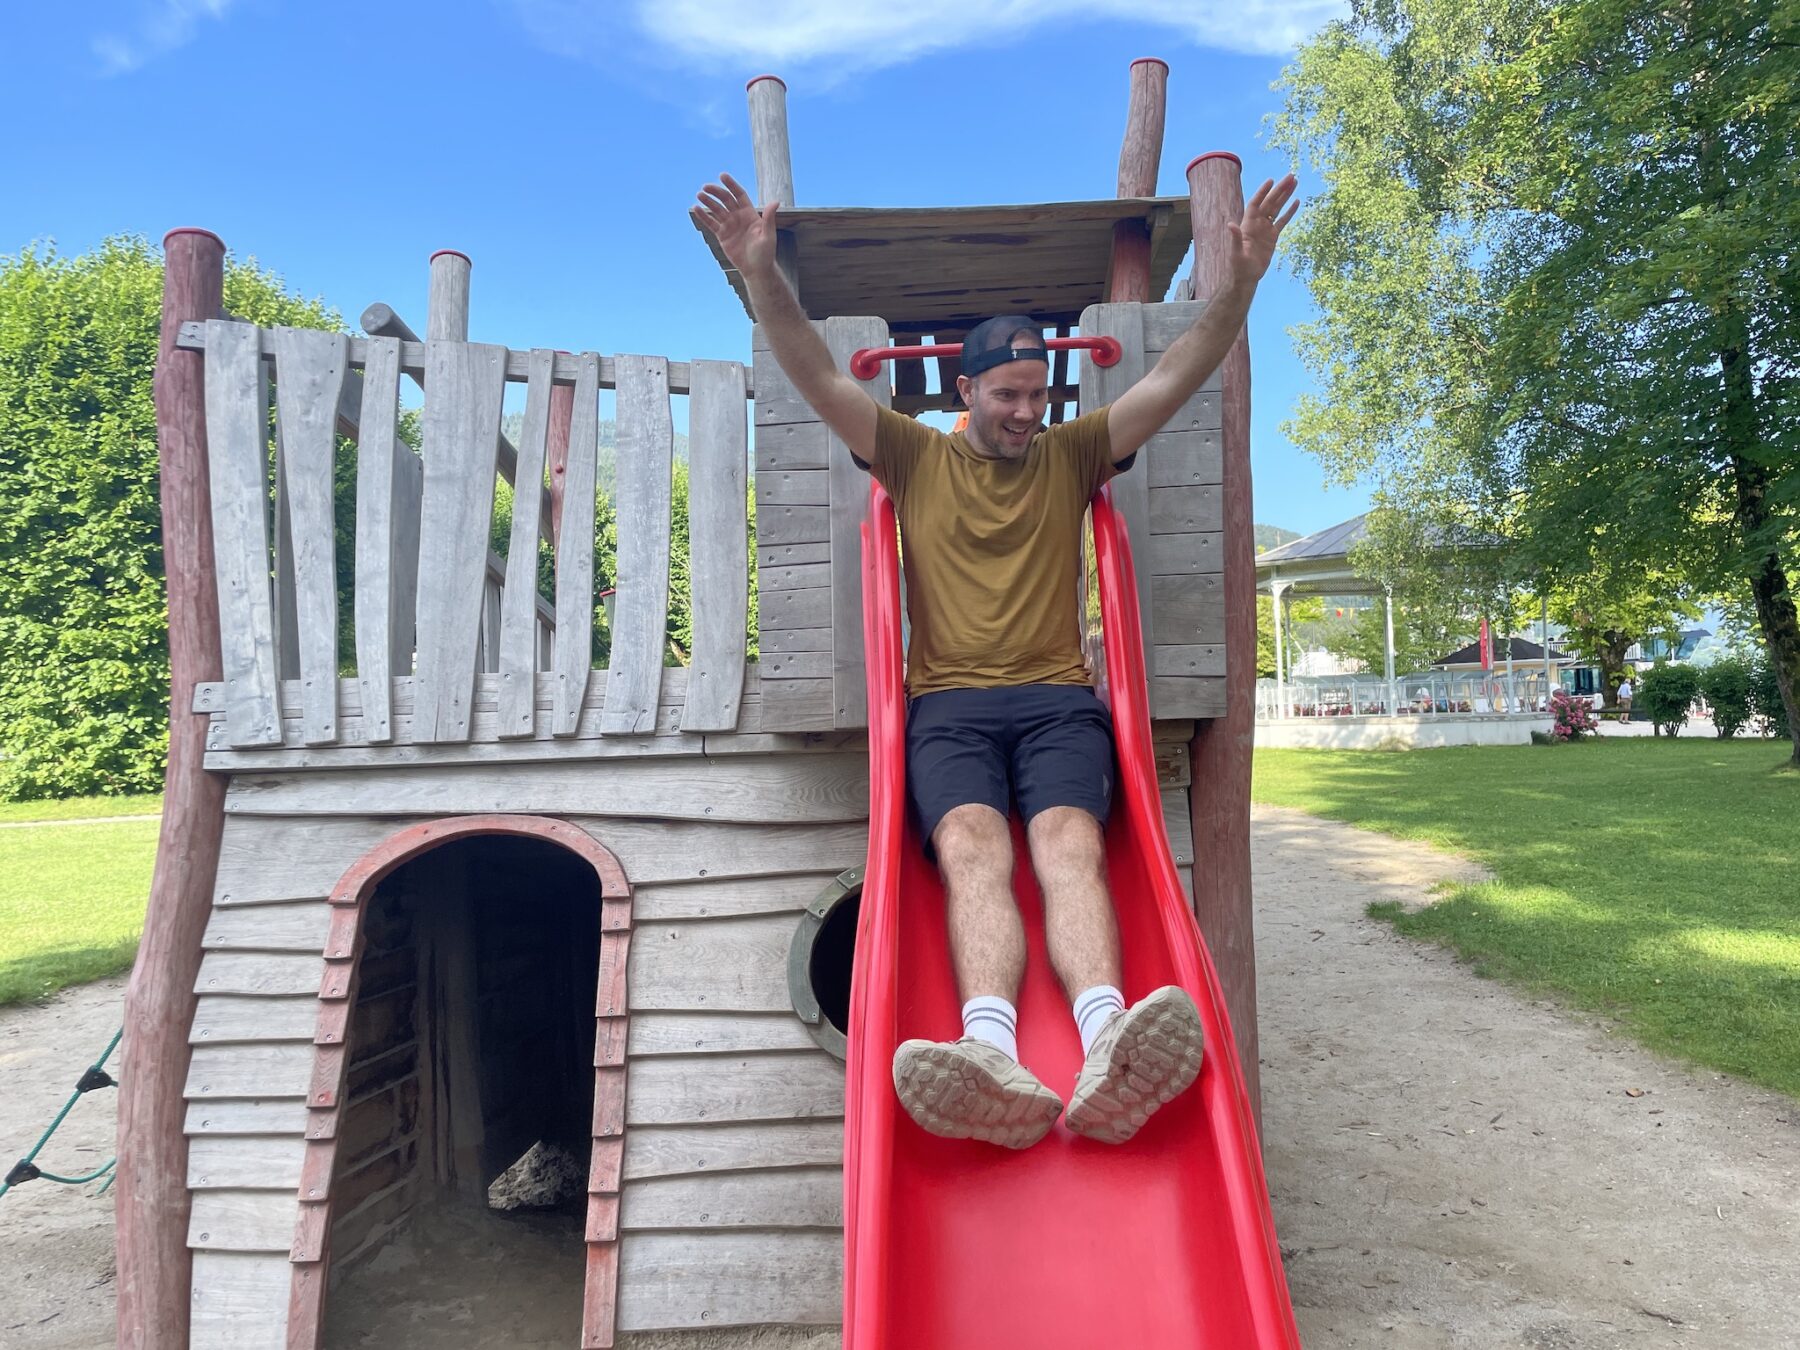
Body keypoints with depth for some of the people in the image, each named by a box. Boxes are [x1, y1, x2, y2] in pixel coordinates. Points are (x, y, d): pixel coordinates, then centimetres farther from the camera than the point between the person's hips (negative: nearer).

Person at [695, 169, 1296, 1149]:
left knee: (1069, 846, -28)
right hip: (949, 703, 0)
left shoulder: (1073, 455, 20)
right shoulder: (916, 457, 17)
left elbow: (1174, 380, 11)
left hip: (1056, 699, 1)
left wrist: (1241, 284, -3)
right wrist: (762, 276, -8)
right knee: (972, 849, -29)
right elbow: (819, 380, 6)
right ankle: (993, 1060, -52)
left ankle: (1107, 1063, -50)